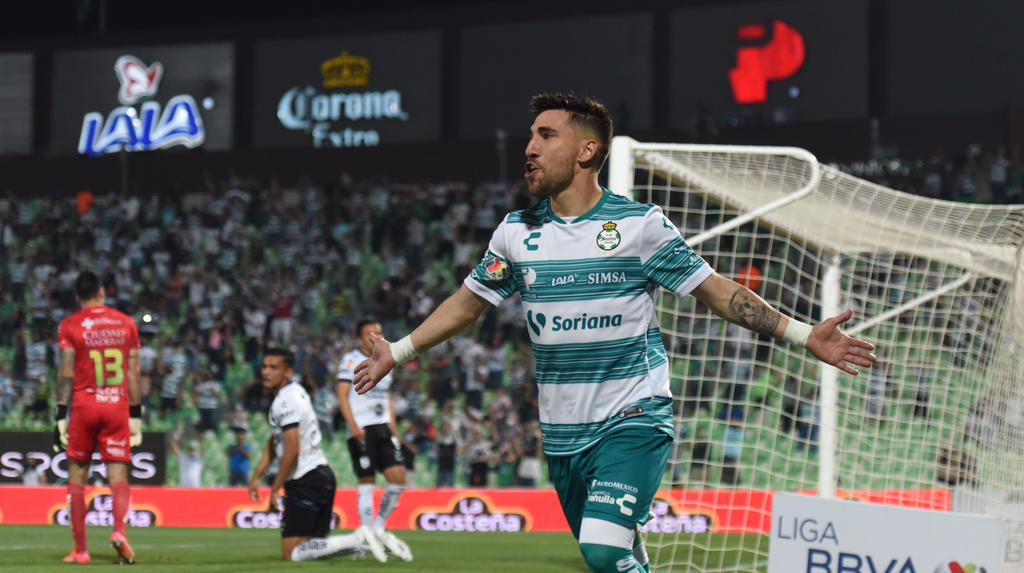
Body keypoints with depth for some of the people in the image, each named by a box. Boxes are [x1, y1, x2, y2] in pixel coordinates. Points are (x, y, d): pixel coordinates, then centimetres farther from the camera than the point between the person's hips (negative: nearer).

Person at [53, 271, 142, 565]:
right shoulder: (126, 323, 7)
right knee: (118, 477, 1)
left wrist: (61, 415, -5)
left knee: (77, 477, 9)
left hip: (83, 403, -1)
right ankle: (119, 529, -25)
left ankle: (80, 549, 10)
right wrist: (135, 414, 13)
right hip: (117, 406, 1)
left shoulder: (70, 326, -1)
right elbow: (133, 374, 8)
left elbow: (66, 374, -6)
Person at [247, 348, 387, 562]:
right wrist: (256, 476, 23)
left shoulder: (286, 401, -15)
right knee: (315, 543, 13)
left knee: (292, 553, -9)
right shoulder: (294, 391, 16)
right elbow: (274, 442, 25)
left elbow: (292, 450, -21)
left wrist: (275, 489, -12)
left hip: (306, 483, -10)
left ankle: (358, 540, -18)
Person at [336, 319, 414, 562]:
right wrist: (353, 425, -20)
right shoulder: (351, 360, -3)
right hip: (361, 431, -6)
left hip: (383, 429, 6)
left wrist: (393, 429, 17)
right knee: (366, 483, -4)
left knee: (398, 477, -5)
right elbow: (342, 396, -9)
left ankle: (379, 527, 9)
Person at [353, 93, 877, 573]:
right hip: (563, 433, 5)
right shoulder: (515, 232, 6)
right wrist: (398, 351, 20)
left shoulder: (641, 225, -5)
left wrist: (803, 335, -8)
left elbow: (714, 290, -1)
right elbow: (468, 301, 20)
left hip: (633, 420, -4)